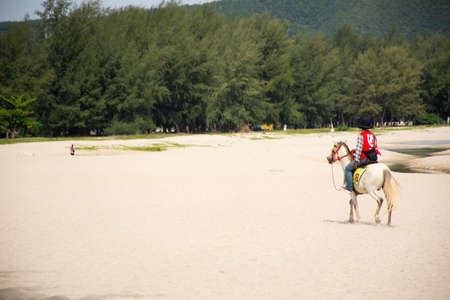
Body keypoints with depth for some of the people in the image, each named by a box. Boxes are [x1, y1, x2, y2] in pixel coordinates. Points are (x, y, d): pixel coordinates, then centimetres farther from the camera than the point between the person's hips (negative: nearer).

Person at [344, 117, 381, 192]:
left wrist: (356, 162, -14)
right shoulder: (373, 135, 10)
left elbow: (358, 149, -15)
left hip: (363, 158, -7)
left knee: (348, 168, 6)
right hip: (373, 158, 7)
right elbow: (376, 148, 13)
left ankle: (349, 186, -2)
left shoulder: (361, 135, -11)